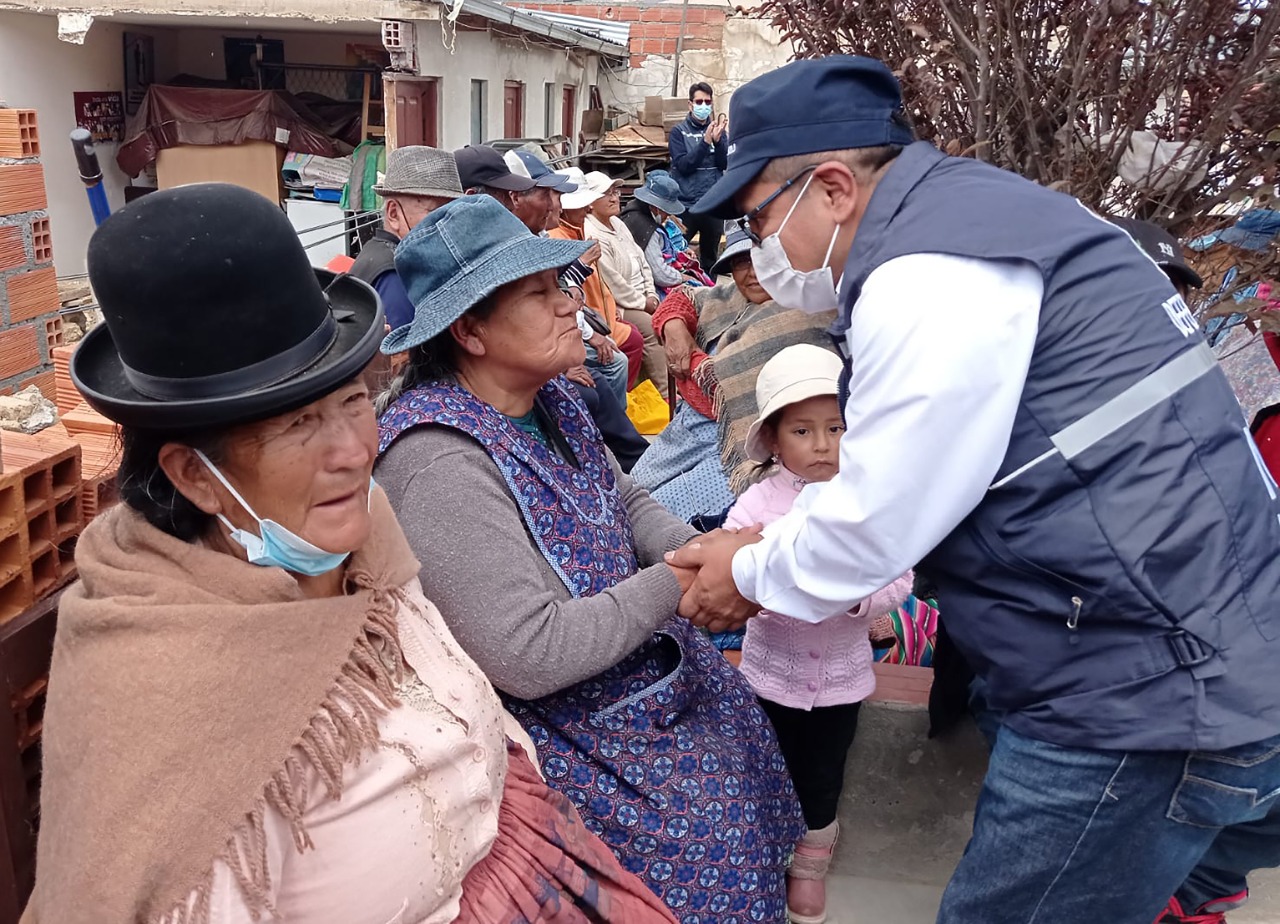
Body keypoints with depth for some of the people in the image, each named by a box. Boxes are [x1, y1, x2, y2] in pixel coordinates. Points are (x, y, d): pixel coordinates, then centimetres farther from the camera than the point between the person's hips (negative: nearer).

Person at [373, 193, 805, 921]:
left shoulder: (546, 394, -3)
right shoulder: (442, 464, -32)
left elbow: (626, 502, 7)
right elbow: (531, 656, -34)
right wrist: (679, 582, -26)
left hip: (627, 646, 8)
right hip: (554, 714, -8)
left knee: (736, 720, 17)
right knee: (703, 824, -1)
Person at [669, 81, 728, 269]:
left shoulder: (719, 130, 9)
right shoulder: (679, 132, 0)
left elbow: (725, 164, 0)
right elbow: (683, 165, -12)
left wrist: (717, 140, -16)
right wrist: (705, 142, -21)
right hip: (687, 204, -3)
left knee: (710, 256, 11)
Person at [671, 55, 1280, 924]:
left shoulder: (927, 272, -21)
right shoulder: (962, 211, 11)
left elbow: (878, 522, -18)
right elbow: (907, 476, 14)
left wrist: (754, 574, 0)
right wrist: (777, 545, 10)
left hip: (1152, 685, -9)